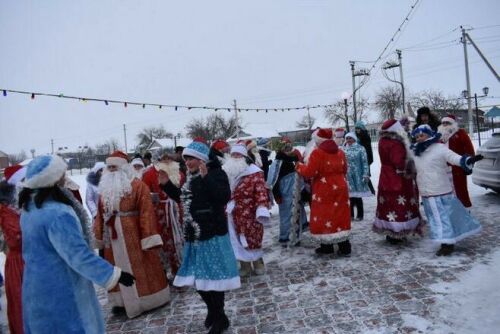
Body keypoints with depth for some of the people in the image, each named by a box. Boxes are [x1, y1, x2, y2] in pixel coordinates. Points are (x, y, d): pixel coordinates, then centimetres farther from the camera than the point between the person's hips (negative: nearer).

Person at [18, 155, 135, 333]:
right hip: (60, 291, -9)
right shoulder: (57, 214, -29)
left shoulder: (29, 208, 2)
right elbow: (79, 255, -30)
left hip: (36, 287, 9)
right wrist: (115, 274, -24)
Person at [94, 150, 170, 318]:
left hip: (134, 236, -5)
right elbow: (100, 214, 11)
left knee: (141, 268, 6)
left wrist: (149, 238, -21)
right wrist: (99, 236, 10)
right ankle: (121, 300, 29)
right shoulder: (105, 188, 8)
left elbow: (146, 212, -17)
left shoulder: (138, 186, -11)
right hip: (113, 237, 6)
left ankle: (145, 298, 22)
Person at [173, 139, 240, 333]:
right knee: (197, 277, 16)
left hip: (213, 234, -8)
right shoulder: (191, 177, 11)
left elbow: (224, 197, -28)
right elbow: (185, 200, 21)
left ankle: (220, 318, 22)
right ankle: (212, 311, 37)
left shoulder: (215, 173, -13)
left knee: (212, 276, 2)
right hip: (194, 235, 8)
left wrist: (206, 177, -31)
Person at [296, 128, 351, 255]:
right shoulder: (340, 152, 10)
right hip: (340, 188, 6)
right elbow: (344, 170, 17)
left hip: (324, 191, -6)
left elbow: (310, 172, -15)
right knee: (340, 216, 11)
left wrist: (299, 166, 2)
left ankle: (326, 246, 13)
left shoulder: (317, 153, -12)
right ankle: (344, 246, 13)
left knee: (324, 217, 5)